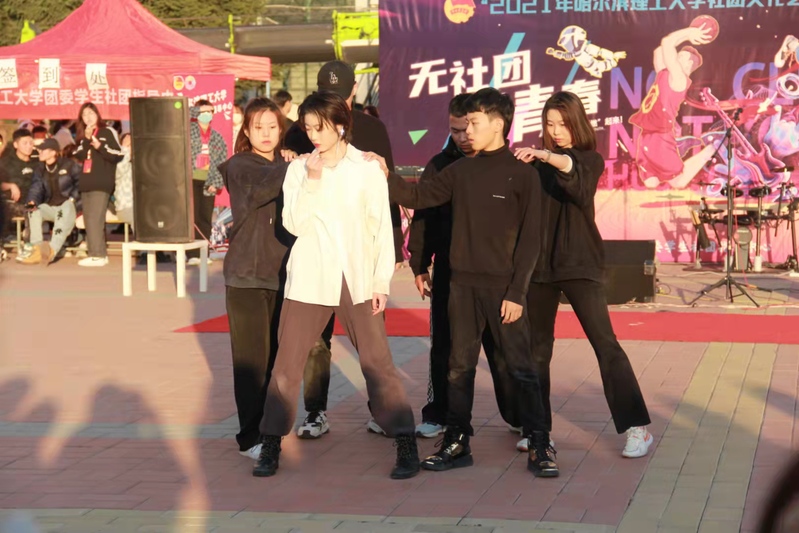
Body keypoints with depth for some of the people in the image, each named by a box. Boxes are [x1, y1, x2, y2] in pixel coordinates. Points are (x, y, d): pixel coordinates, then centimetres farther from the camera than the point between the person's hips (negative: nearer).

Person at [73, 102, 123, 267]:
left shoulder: (107, 132, 0)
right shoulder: (82, 136, 18)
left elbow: (118, 155, -7)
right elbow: (79, 156, 3)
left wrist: (100, 146, -16)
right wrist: (86, 139, -8)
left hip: (101, 184, -7)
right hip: (86, 184, 7)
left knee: (95, 219, -14)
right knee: (89, 221, 8)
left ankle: (98, 255, -15)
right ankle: (98, 253, 13)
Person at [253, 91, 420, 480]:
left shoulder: (367, 169, 2)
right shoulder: (300, 169, 6)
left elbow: (382, 228, 3)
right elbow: (294, 224, -3)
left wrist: (382, 281, -2)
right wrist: (312, 181, -11)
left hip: (356, 280, -1)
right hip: (309, 280, 2)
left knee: (378, 362, -4)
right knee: (287, 363, 2)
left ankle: (405, 444, 3)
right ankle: (271, 445, 12)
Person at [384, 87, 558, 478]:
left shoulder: (522, 174, -5)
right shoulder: (461, 171, 9)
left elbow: (530, 238, -7)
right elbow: (419, 197, 9)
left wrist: (517, 292, -12)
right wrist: (387, 177, -5)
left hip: (503, 286, -5)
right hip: (463, 284, 5)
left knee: (520, 367, -2)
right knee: (459, 367, 9)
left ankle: (539, 445, 5)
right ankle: (457, 442, 17)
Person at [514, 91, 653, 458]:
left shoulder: (589, 159, 0)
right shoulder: (538, 163, 9)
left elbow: (579, 184, -25)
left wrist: (548, 157, -39)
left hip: (579, 263, -3)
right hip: (540, 263, 4)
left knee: (605, 343, -7)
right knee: (537, 346, 7)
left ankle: (636, 427, -6)